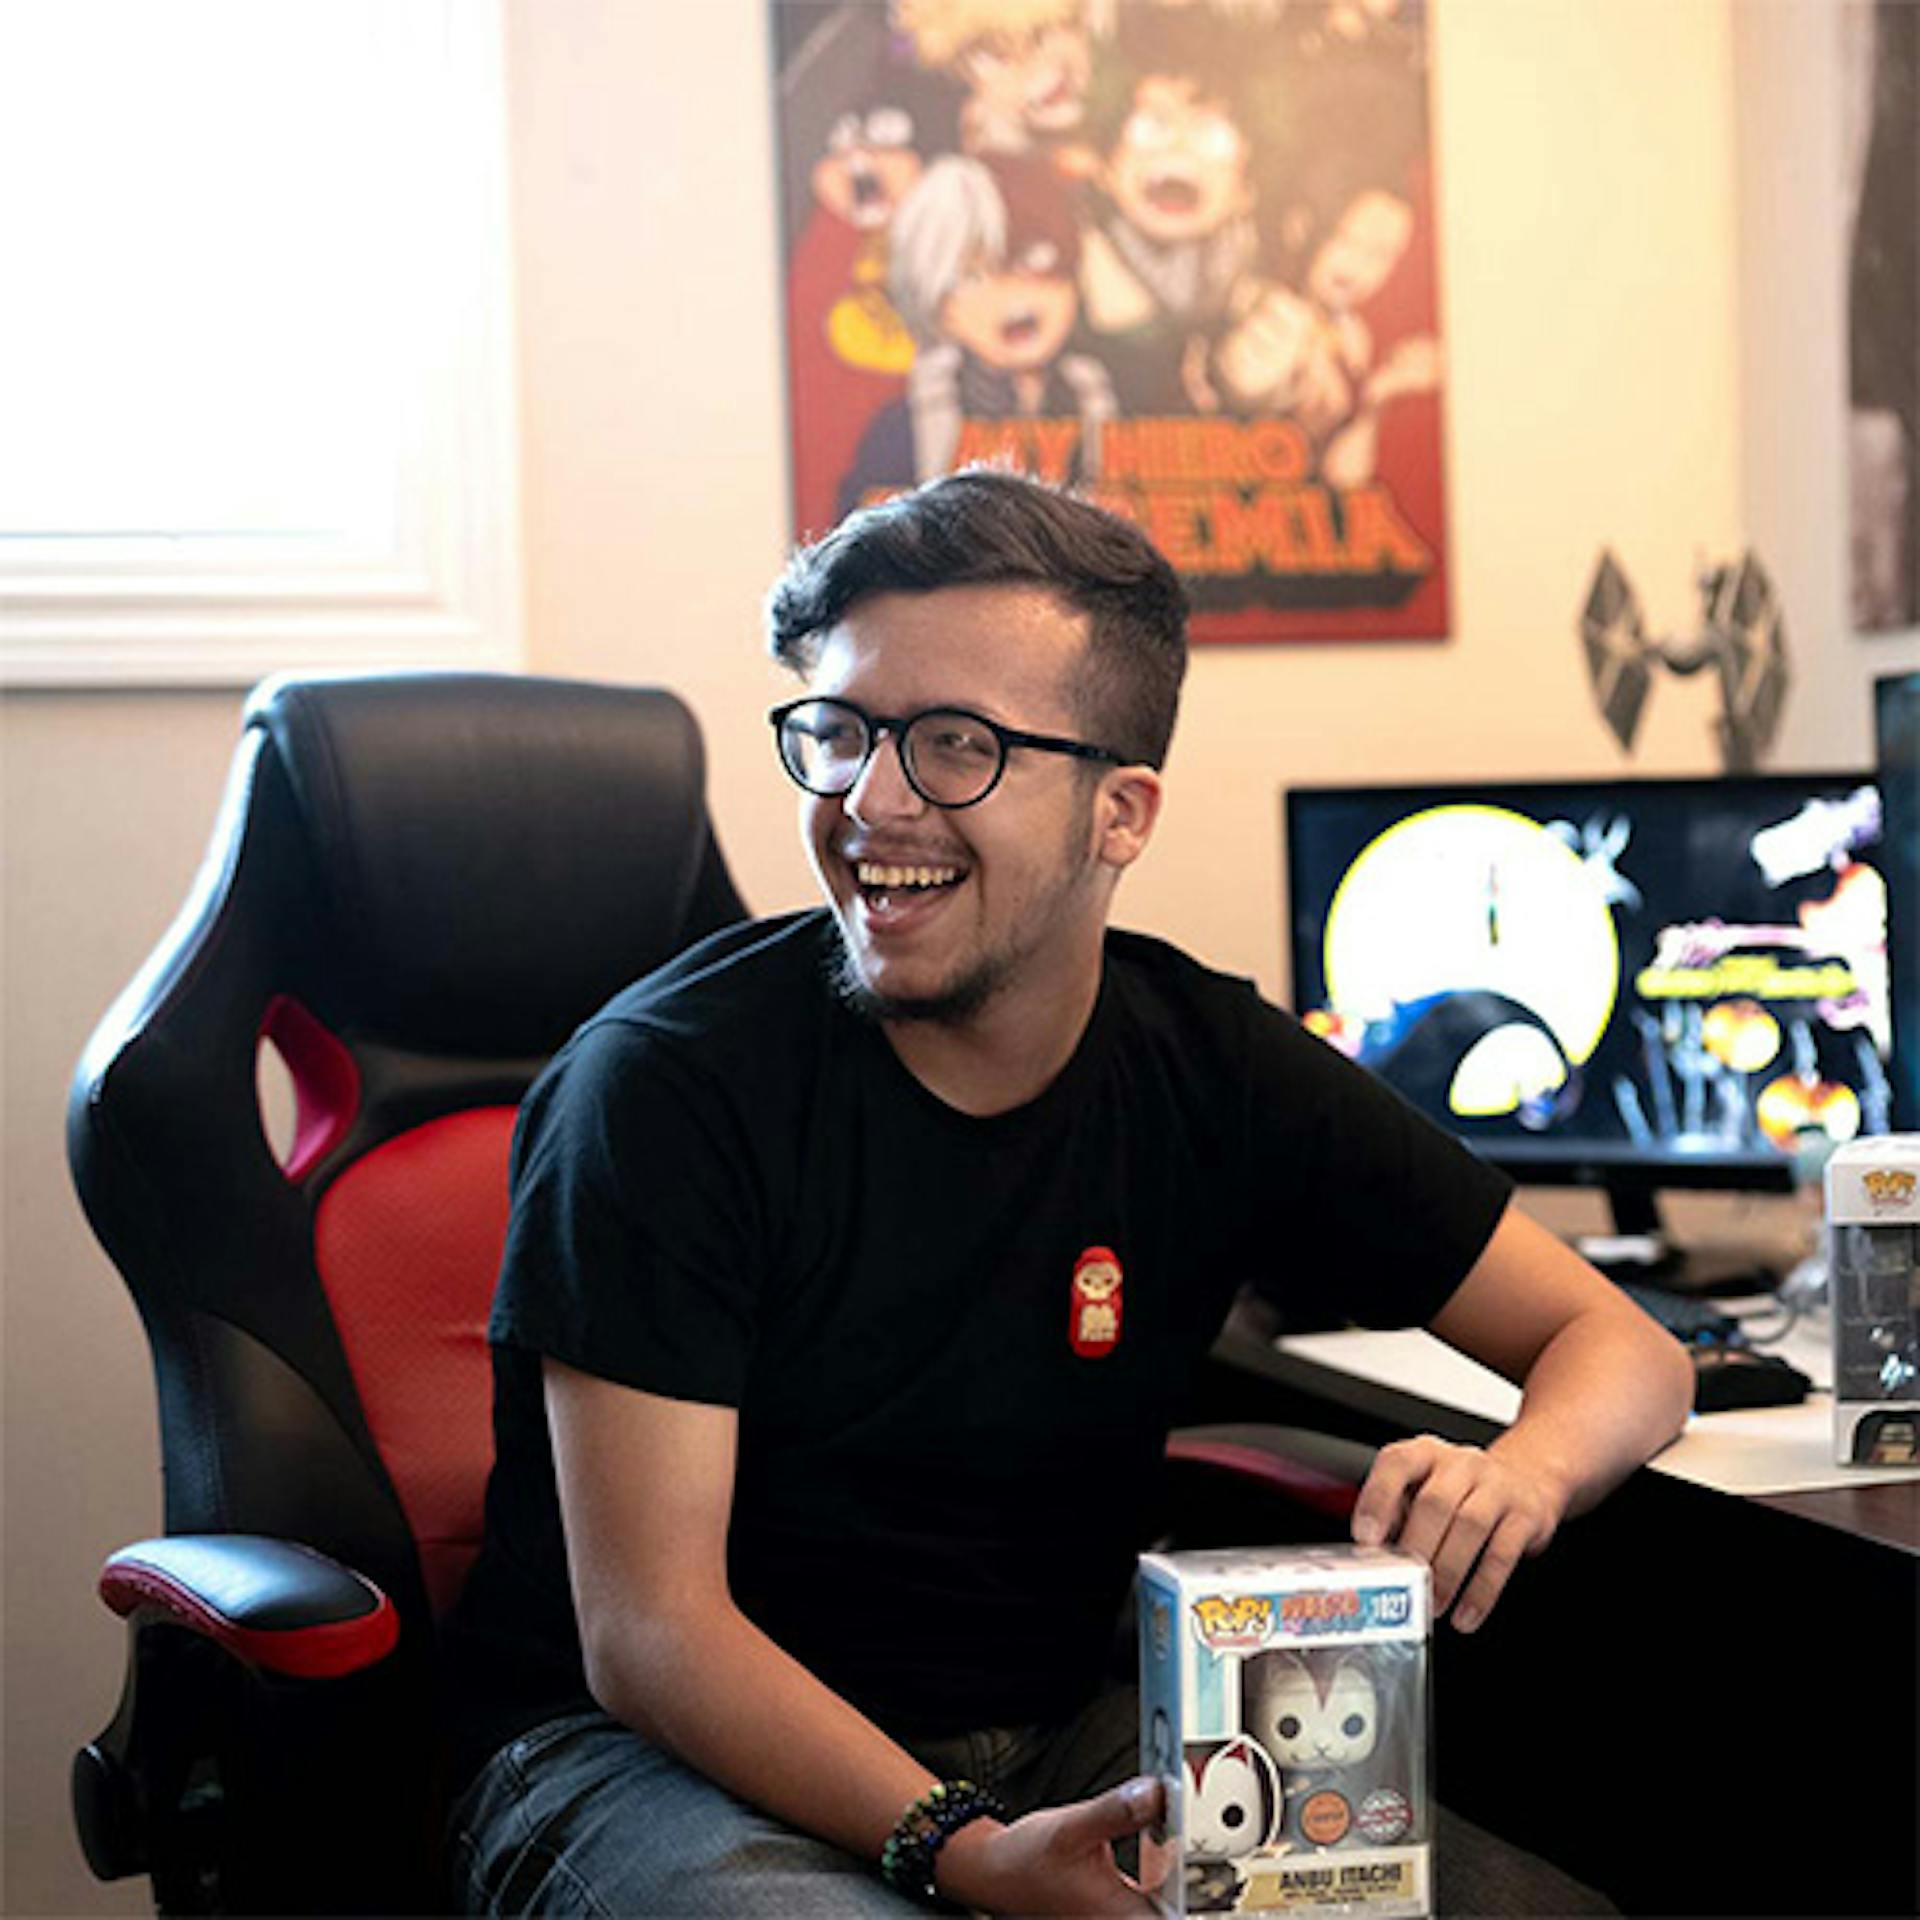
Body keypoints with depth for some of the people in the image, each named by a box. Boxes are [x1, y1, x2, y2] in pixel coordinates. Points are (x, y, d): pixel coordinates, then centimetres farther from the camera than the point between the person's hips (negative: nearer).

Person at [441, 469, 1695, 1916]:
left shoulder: (1220, 1075, -2)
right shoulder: (669, 1083, -15)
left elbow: (1619, 1345, 2)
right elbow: (647, 1631, -17)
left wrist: (1519, 1474, -22)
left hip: (1053, 1741, 4)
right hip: (664, 1752, -4)